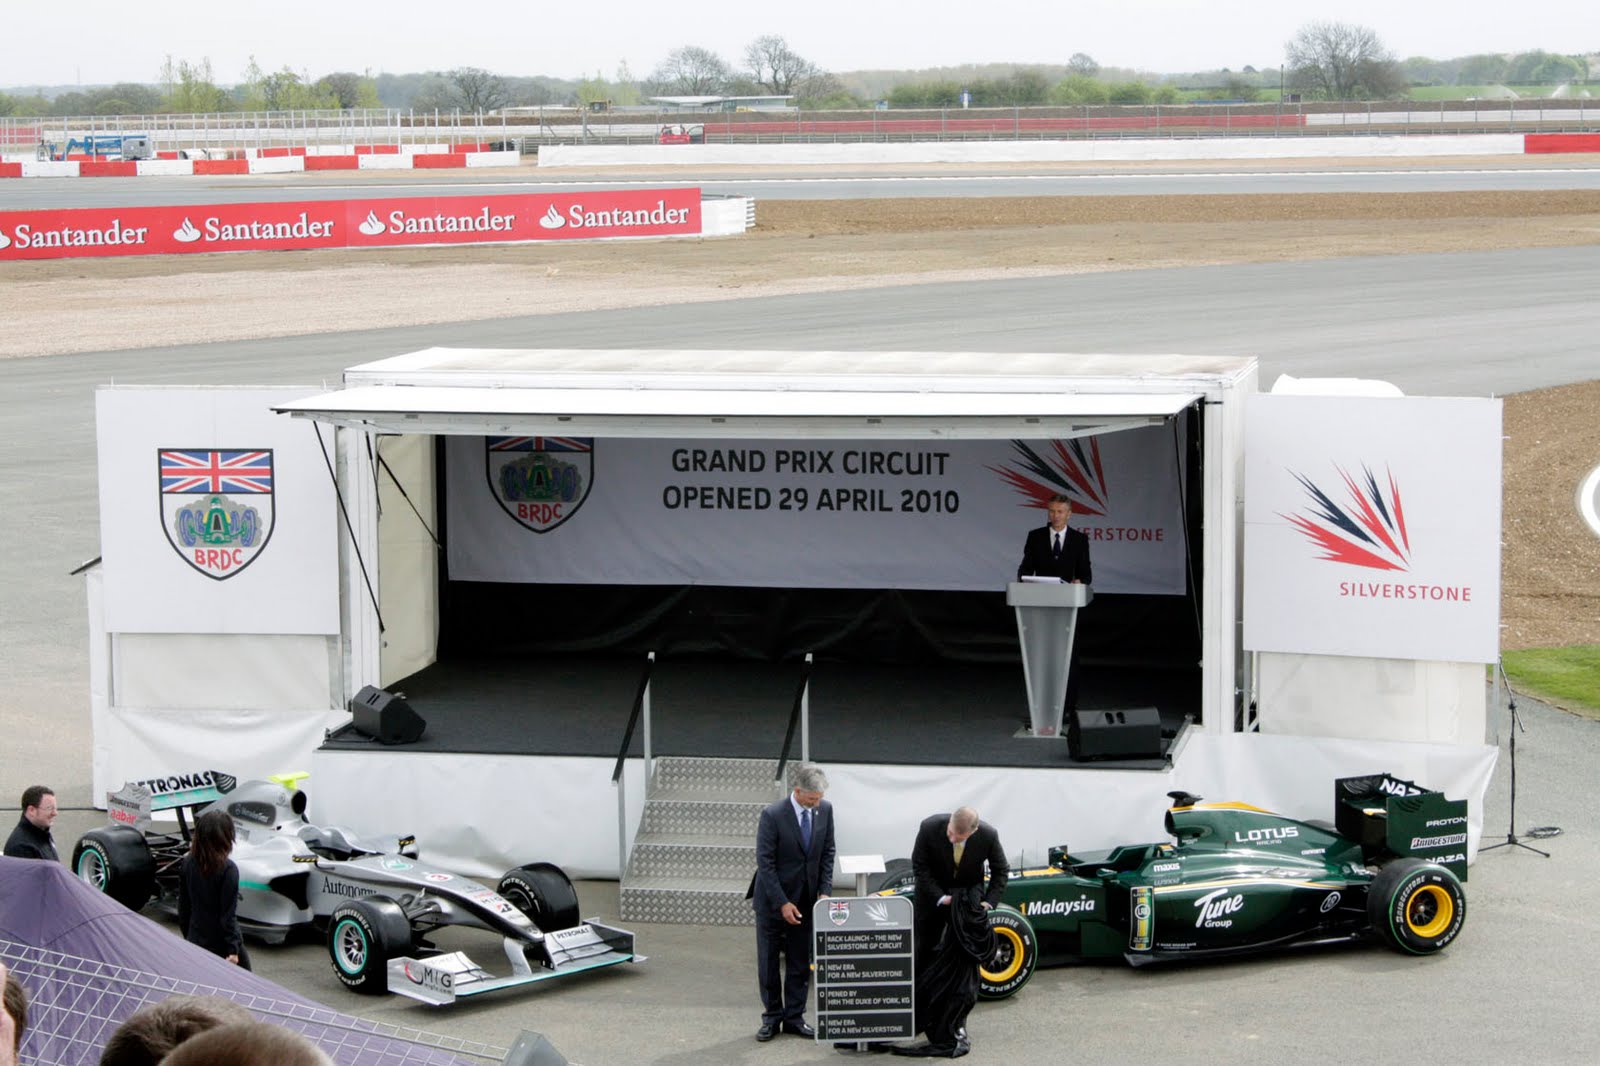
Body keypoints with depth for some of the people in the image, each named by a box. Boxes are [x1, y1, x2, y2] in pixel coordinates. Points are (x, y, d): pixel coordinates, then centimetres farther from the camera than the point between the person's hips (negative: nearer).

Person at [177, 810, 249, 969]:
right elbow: (228, 914, -18)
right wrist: (232, 950, -14)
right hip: (221, 945, -5)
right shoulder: (227, 869, -18)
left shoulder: (187, 864, -2)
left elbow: (183, 906, 7)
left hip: (196, 940, 5)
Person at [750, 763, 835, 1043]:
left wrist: (825, 890, -6)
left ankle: (794, 1017, 16)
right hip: (772, 899, -4)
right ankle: (772, 1018, 16)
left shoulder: (824, 810, -5)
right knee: (768, 963, 5)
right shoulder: (773, 815, -20)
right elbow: (765, 862, -17)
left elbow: (827, 853, 5)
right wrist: (782, 903, -19)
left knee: (800, 962, 7)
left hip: (805, 900, 4)